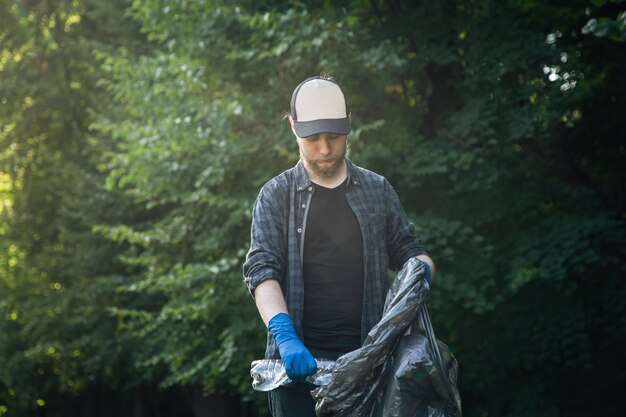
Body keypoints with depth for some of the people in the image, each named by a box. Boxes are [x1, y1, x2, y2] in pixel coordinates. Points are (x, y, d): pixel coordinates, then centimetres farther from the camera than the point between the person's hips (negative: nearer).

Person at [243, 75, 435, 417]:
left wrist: (422, 269, -9)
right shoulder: (276, 195, 5)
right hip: (299, 357, -1)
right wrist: (284, 335, -23)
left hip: (365, 356, 2)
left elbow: (410, 252, 17)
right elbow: (262, 270, -5)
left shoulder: (377, 190, 11)